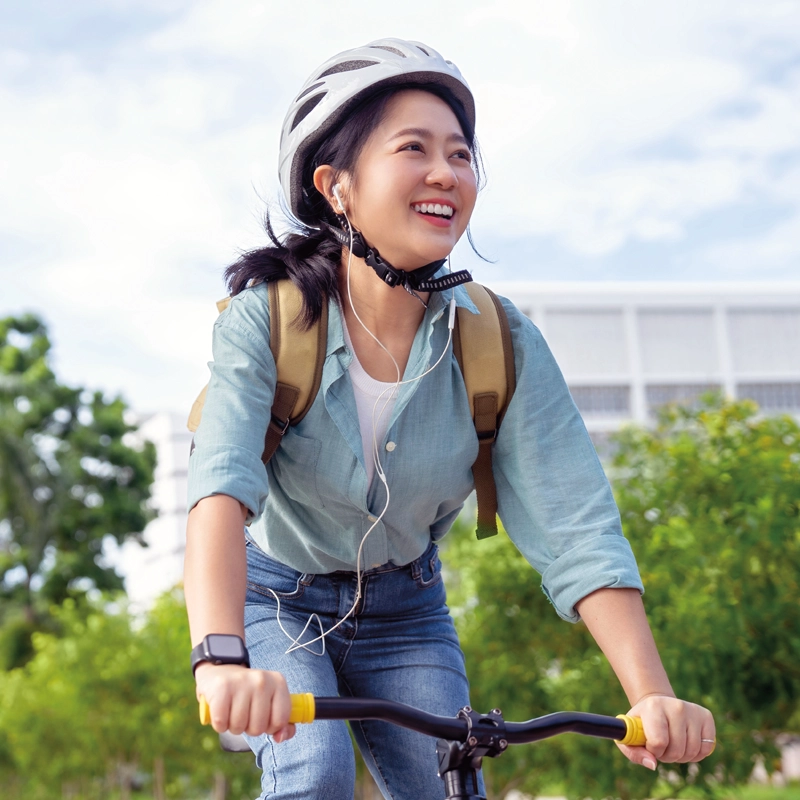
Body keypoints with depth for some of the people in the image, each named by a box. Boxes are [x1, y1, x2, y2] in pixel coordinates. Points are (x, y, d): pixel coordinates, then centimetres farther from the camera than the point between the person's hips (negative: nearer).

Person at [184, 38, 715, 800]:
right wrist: (221, 660, -56)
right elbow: (220, 488, -39)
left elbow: (576, 527, -24)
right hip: (276, 598, -2)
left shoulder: (501, 342, -18)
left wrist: (651, 695, -36)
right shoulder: (266, 321, -24)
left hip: (403, 612, 3)